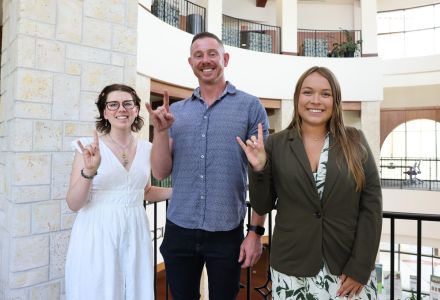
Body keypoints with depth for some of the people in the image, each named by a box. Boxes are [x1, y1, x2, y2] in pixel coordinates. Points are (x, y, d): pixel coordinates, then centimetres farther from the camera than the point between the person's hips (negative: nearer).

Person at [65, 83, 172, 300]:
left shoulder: (146, 149, 4)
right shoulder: (88, 146, -7)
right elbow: (73, 204, -9)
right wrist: (89, 171, -25)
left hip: (135, 233, 4)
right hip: (97, 235, -3)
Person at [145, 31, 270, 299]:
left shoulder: (250, 106, -3)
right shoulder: (176, 112, 5)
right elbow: (161, 173, 3)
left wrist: (256, 231, -8)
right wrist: (161, 130, -12)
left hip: (226, 232, -2)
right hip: (179, 230, 3)